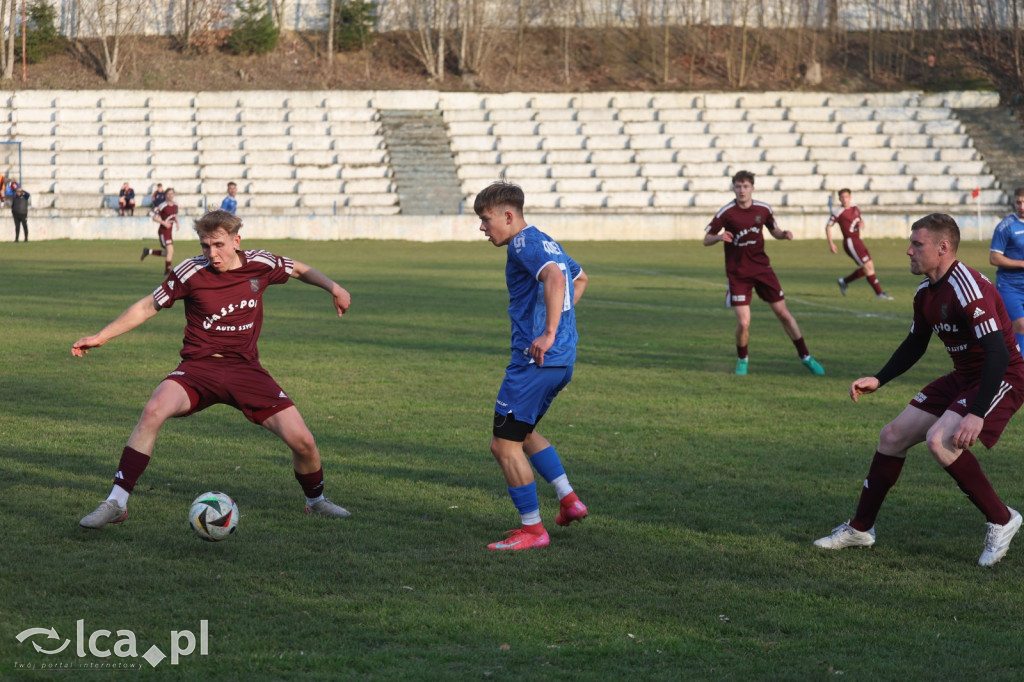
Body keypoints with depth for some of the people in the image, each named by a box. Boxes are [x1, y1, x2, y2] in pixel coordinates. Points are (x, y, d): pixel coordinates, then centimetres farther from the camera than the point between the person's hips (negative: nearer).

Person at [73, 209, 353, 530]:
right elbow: (149, 305, 4)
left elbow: (300, 270, 21)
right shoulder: (191, 272, -7)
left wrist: (333, 287, 5)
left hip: (246, 368, 2)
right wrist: (101, 337, 2)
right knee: (154, 410, -33)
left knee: (302, 441, -9)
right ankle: (116, 503, -24)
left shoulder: (260, 264, 0)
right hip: (199, 366, -2)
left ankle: (316, 500, 25)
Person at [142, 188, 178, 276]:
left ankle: (148, 251, 30)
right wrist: (164, 223, -22)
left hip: (170, 232, 8)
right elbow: (154, 218, -10)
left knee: (167, 254, 12)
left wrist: (177, 223, 5)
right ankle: (167, 271, -7)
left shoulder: (175, 205, 7)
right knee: (170, 250, -17)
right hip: (163, 231, -8)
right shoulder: (162, 206, -14)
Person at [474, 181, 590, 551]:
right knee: (522, 432, 26)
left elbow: (555, 277, -31)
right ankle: (568, 499, 22)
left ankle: (532, 529, 2)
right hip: (563, 359, 10)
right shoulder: (547, 243, 18)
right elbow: (580, 278, 35)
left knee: (505, 444, -3)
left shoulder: (524, 243, -12)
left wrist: (548, 334, -34)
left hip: (535, 359, -10)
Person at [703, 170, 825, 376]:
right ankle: (742, 359, 18)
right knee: (743, 322, -11)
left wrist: (783, 234, -7)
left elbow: (774, 231, 16)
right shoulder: (726, 212, -11)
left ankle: (805, 357, 19)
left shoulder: (763, 209, -1)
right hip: (738, 274, -3)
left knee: (783, 313, 5)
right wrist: (719, 237, -28)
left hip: (762, 269, 3)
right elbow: (706, 239, -6)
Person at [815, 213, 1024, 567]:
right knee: (893, 437, 8)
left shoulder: (967, 289, -26)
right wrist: (878, 380, 11)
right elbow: (914, 345, 21)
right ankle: (860, 528, 22)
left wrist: (977, 414, -36)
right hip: (964, 376, 10)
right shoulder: (926, 293, 4)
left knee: (940, 441, -29)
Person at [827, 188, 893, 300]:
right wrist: (831, 243, -11)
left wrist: (861, 223, -2)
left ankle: (844, 281, 25)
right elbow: (828, 227, -6)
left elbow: (860, 218, 23)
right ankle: (879, 293, -5)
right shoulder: (838, 213, -12)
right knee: (868, 267, -11)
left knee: (868, 268, 11)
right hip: (850, 243, -9)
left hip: (858, 241, 9)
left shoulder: (854, 208, 9)